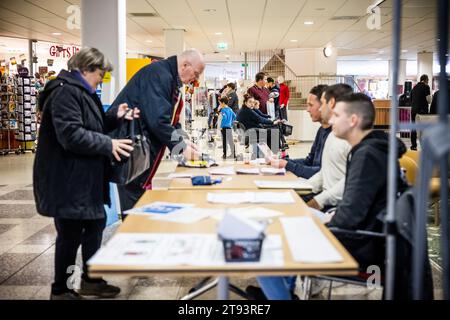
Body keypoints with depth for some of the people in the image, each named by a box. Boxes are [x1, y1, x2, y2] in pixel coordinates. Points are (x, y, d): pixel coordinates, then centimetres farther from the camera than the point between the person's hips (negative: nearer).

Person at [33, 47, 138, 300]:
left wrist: (115, 117, 6)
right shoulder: (65, 92, -17)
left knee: (96, 223, 17)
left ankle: (90, 280, 31)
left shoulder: (82, 92, 17)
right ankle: (60, 290, 17)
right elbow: (71, 134, -27)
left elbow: (92, 126, 22)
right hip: (66, 178, -11)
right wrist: (108, 144, -22)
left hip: (83, 177, 11)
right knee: (71, 234, -1)